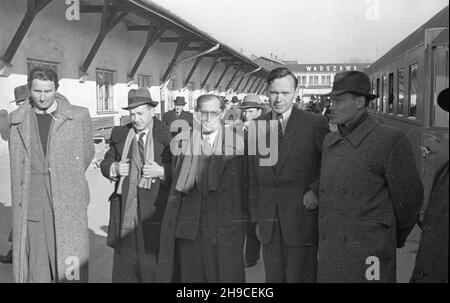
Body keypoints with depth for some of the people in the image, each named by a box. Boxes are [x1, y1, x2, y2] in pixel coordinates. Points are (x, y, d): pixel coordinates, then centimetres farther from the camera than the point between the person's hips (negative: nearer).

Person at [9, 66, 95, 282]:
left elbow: (87, 153, 16)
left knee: (70, 266, -1)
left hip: (69, 205, -1)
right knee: (36, 268, 5)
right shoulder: (18, 120, 7)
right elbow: (17, 167, 11)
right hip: (32, 206, 2)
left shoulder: (79, 116, 2)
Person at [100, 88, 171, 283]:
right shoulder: (119, 135, 11)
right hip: (124, 211, 4)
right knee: (123, 260, 10)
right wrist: (114, 168, -6)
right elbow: (105, 163, 14)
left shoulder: (167, 136, -3)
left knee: (152, 263, 2)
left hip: (154, 211, -3)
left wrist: (161, 171, -21)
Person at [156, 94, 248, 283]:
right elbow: (174, 183, 12)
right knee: (191, 276, 9)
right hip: (189, 225, 2)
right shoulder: (180, 142, 5)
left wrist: (243, 221, 5)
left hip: (226, 227, -1)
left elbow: (245, 186, 4)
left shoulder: (236, 143, 0)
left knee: (229, 275, 1)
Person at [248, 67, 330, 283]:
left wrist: (317, 190, -13)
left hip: (302, 219, -4)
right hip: (268, 222, 4)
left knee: (300, 276, 4)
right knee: (273, 277, 11)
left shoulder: (315, 123, -5)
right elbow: (253, 177, 11)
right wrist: (256, 217, 10)